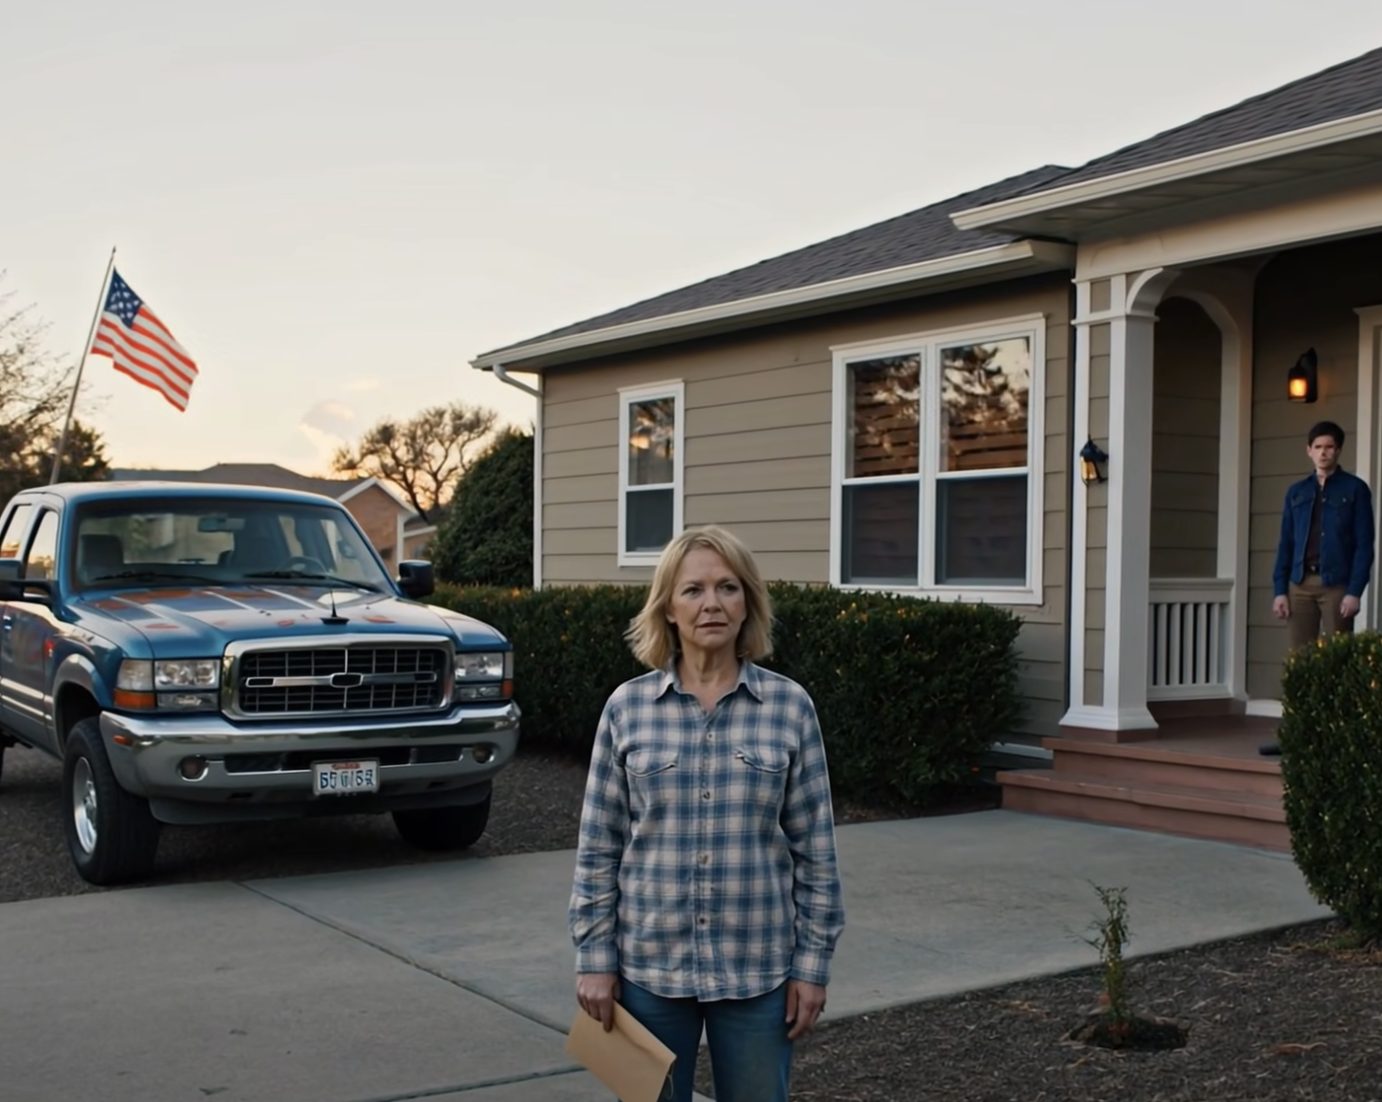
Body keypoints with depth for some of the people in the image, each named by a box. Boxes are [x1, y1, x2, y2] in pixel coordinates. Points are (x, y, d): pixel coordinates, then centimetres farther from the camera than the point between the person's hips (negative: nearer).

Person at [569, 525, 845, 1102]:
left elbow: (815, 848, -1)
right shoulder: (628, 706, -3)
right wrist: (594, 957, -1)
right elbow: (599, 846, 1)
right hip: (649, 964, 1)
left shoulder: (790, 706, -4)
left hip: (758, 969, 0)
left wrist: (813, 960, -2)